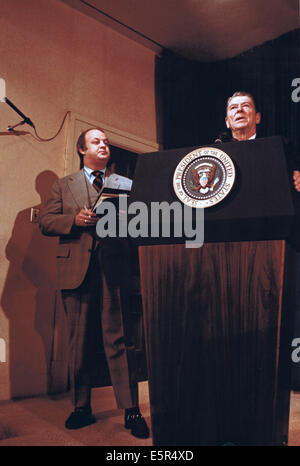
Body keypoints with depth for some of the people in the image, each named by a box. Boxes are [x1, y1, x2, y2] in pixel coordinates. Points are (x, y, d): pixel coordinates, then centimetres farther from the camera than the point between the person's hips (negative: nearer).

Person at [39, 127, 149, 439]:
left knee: (119, 339, -1)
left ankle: (131, 410, 8)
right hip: (77, 270, 1)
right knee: (79, 341, 7)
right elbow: (46, 221, 7)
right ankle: (81, 407, 21)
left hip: (115, 269, 0)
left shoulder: (126, 185, 16)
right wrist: (75, 219, -10)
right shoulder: (63, 185, 16)